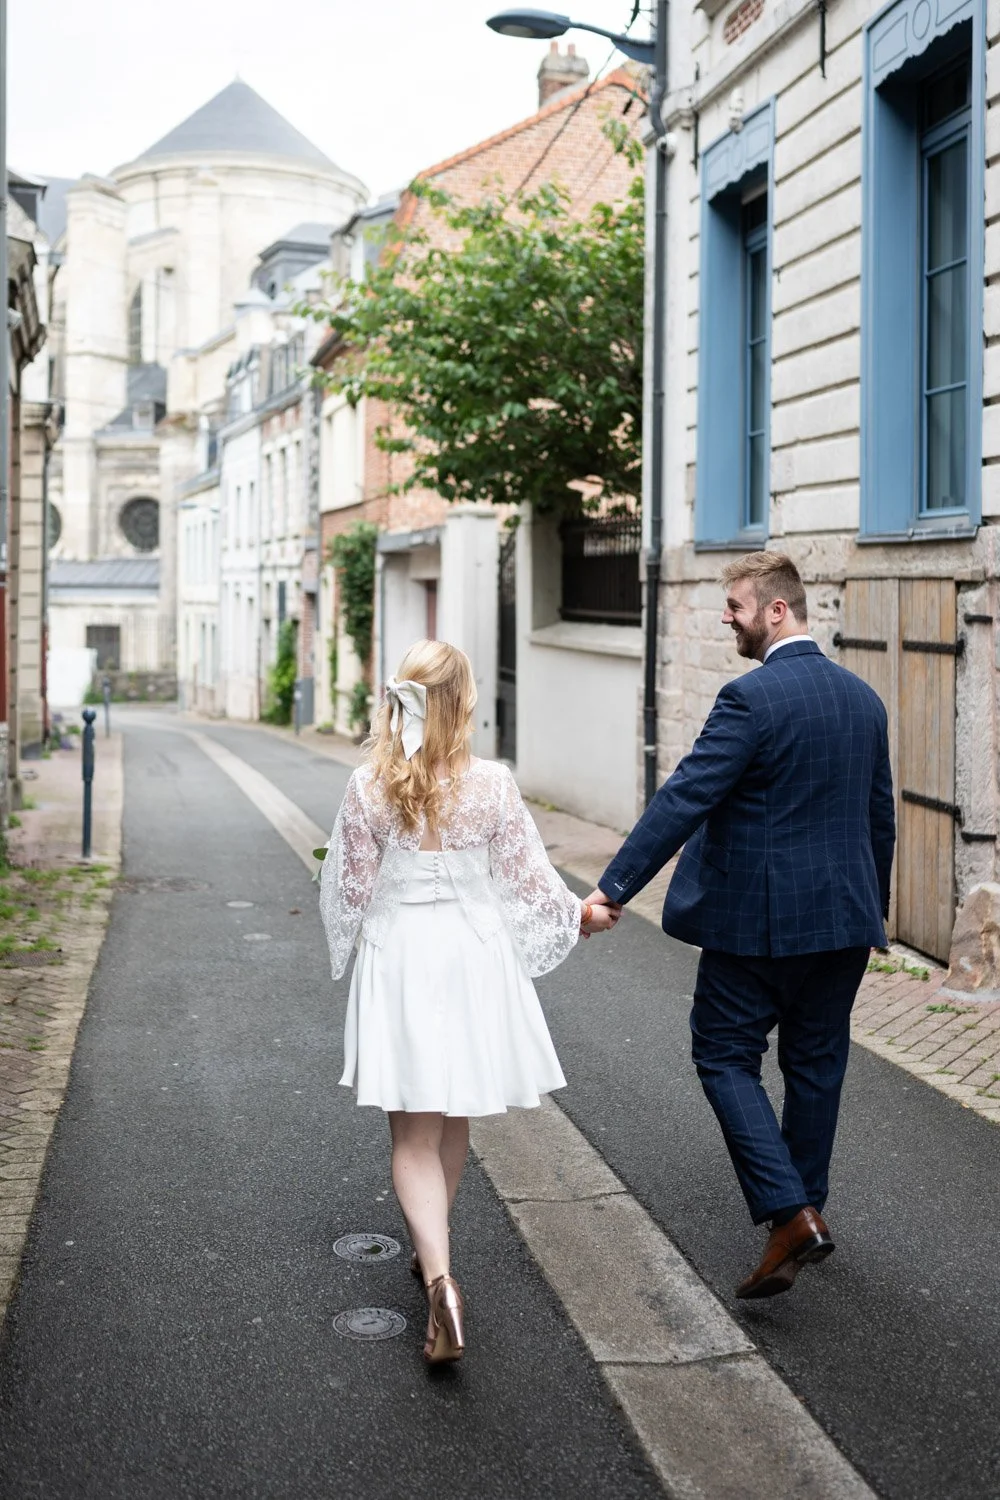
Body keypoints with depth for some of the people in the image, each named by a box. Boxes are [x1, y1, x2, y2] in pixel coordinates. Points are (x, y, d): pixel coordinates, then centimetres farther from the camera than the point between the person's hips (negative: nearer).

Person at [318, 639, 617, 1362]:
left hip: (397, 959, -1)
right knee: (454, 1121, 20)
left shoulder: (369, 786, -8)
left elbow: (350, 890, -1)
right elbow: (526, 878, 0)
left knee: (414, 1133, 2)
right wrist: (580, 915, 19)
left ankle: (440, 1277, -17)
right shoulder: (493, 783, -8)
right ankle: (432, 1246, 38)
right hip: (474, 956, 1)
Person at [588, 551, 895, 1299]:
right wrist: (873, 912, 25)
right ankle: (809, 1205, 30)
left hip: (756, 920, -7)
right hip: (844, 915, 7)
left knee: (726, 1057, 4)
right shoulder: (863, 697, 8)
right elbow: (880, 816, 15)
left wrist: (613, 889, -19)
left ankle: (789, 1215, -6)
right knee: (816, 1062, 18)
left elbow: (683, 800, -21)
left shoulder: (753, 697, -16)